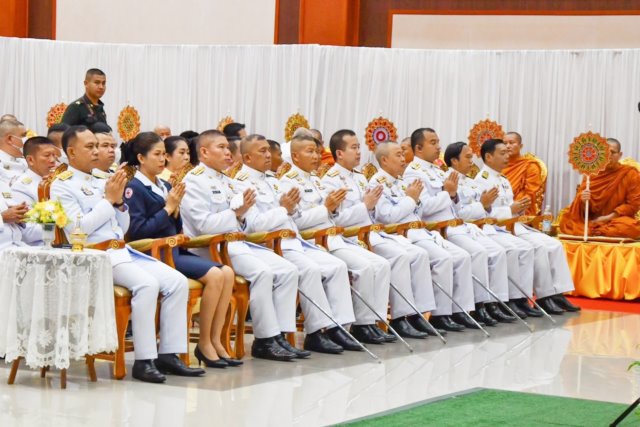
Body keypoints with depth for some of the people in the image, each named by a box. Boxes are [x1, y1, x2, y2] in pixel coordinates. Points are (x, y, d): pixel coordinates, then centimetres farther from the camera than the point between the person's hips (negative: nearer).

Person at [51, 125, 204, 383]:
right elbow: (78, 228, -13)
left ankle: (168, 354, -10)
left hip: (123, 250, 8)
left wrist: (119, 200, 4)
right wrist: (108, 199, -8)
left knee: (177, 282, -10)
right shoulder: (62, 186, 0)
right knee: (147, 284, -31)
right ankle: (144, 361, -28)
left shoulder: (100, 183, 20)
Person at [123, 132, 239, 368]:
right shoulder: (134, 188, -5)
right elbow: (138, 229, -15)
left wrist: (176, 209, 0)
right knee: (213, 275, -23)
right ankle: (204, 343, -12)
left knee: (227, 273, -11)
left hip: (174, 250, 8)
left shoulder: (165, 186, 18)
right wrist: (168, 208, -12)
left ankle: (215, 341, -10)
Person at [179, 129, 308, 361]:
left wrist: (242, 215, 2)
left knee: (288, 270, -8)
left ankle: (279, 336, -12)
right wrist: (236, 213, -19)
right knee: (262, 272, -30)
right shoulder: (195, 181, -5)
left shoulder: (225, 181, 22)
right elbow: (204, 224, -17)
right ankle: (265, 341, -23)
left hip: (235, 242, 9)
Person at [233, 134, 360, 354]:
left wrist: (292, 208, 4)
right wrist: (283, 208, -9)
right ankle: (317, 333, -24)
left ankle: (338, 325, -12)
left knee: (337, 266, -8)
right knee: (310, 269, -31)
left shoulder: (270, 182, 22)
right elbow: (254, 224, -17)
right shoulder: (242, 184, -5)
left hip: (293, 241, 9)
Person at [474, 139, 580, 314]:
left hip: (515, 226, 10)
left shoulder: (503, 180, 22)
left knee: (554, 245, -4)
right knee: (538, 246, -27)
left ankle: (557, 293, -9)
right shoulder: (482, 179, -9)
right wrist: (511, 210, -19)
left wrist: (519, 208, 2)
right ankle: (544, 297, -20)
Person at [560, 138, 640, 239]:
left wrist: (608, 217, -11)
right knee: (565, 221, -25)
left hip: (617, 219, -2)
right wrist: (583, 200, -24)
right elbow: (580, 198, 2)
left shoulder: (630, 173, -2)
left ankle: (592, 232, -23)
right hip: (592, 219, 2)